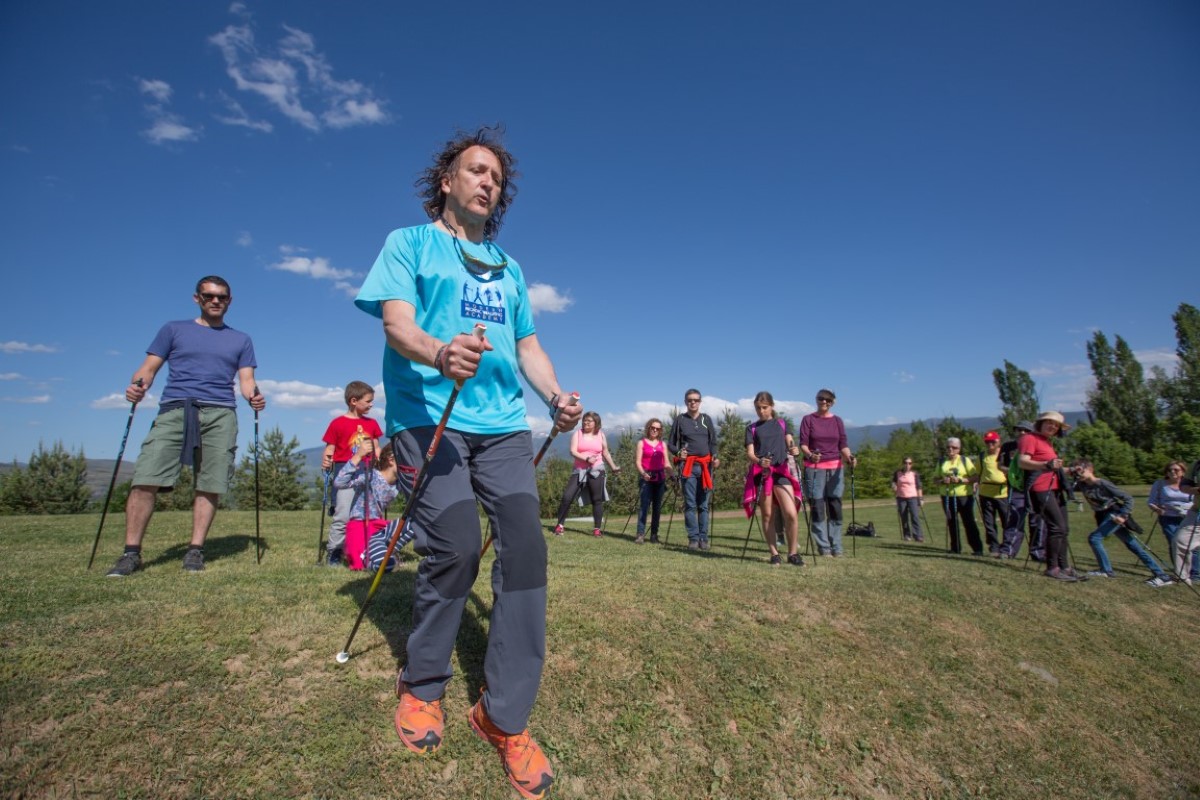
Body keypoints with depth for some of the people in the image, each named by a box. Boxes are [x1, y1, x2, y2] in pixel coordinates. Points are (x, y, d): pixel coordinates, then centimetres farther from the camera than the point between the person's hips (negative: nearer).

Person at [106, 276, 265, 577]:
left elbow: (246, 380, 12)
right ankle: (131, 552, -1)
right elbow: (149, 367, 12)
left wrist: (253, 397, -10)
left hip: (220, 415, 1)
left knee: (209, 485, -4)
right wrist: (137, 385, -9)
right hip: (174, 410, 0)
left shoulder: (241, 340, 20)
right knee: (145, 480, -10)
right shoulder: (173, 330, 19)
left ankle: (195, 550, 4)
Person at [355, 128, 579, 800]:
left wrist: (556, 396, 1)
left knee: (526, 545, -9)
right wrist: (439, 353, -28)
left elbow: (528, 344, 21)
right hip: (430, 415, -4)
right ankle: (422, 688, 14)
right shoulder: (409, 242, 11)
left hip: (503, 424, 5)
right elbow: (396, 323, -5)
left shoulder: (509, 267, 25)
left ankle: (507, 717, 4)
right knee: (456, 547, -15)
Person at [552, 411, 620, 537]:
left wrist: (613, 467, 17)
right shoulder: (577, 433, 2)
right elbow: (573, 452, -9)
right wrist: (587, 459, -22)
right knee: (567, 497, -9)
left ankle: (597, 529, 9)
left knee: (597, 499, 1)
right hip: (579, 470, 0)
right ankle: (559, 525, 2)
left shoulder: (601, 435, 7)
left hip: (596, 470, 1)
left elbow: (605, 453, 18)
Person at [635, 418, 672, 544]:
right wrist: (643, 473, -20)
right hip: (646, 477, -3)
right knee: (644, 505, -11)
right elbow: (638, 462, -3)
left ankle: (654, 535, 8)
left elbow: (666, 462, 12)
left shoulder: (663, 444, 13)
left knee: (657, 506, 3)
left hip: (660, 477, 3)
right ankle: (640, 534, -12)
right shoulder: (642, 443, 4)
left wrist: (671, 474, -4)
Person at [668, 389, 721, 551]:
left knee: (704, 505, 3)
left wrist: (715, 457, -6)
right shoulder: (680, 420, 5)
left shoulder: (706, 419, 11)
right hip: (688, 465, -2)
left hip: (705, 465, 2)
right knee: (690, 504, -3)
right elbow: (671, 444, 8)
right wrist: (678, 453, -13)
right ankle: (693, 538, 1)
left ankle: (704, 538, 8)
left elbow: (713, 442, 12)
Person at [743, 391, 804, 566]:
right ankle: (774, 554, 13)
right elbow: (749, 453, 0)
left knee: (791, 513, -11)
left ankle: (793, 553, 4)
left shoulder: (781, 423, 14)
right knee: (767, 515, 2)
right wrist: (759, 461, -22)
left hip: (781, 471, 0)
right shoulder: (752, 429, 10)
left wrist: (794, 450, -20)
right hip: (761, 473, 0)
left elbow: (790, 443, 4)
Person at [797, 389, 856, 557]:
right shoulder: (808, 419, 3)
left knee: (835, 507, 1)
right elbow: (803, 443, -5)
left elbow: (843, 444, 6)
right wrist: (810, 455, -25)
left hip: (835, 468, 2)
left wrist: (849, 457, -14)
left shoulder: (837, 420, 10)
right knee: (817, 508, -3)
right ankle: (823, 546, 4)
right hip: (814, 468, -2)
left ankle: (836, 547, 7)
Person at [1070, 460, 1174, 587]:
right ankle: (1161, 575, 15)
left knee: (1094, 537, -17)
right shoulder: (1082, 485, -1)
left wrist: (1123, 515, -25)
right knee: (1132, 545, 9)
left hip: (1115, 515, -7)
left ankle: (1106, 570, -3)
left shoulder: (1103, 484, -21)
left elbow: (1128, 498, -18)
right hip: (1104, 517, 7)